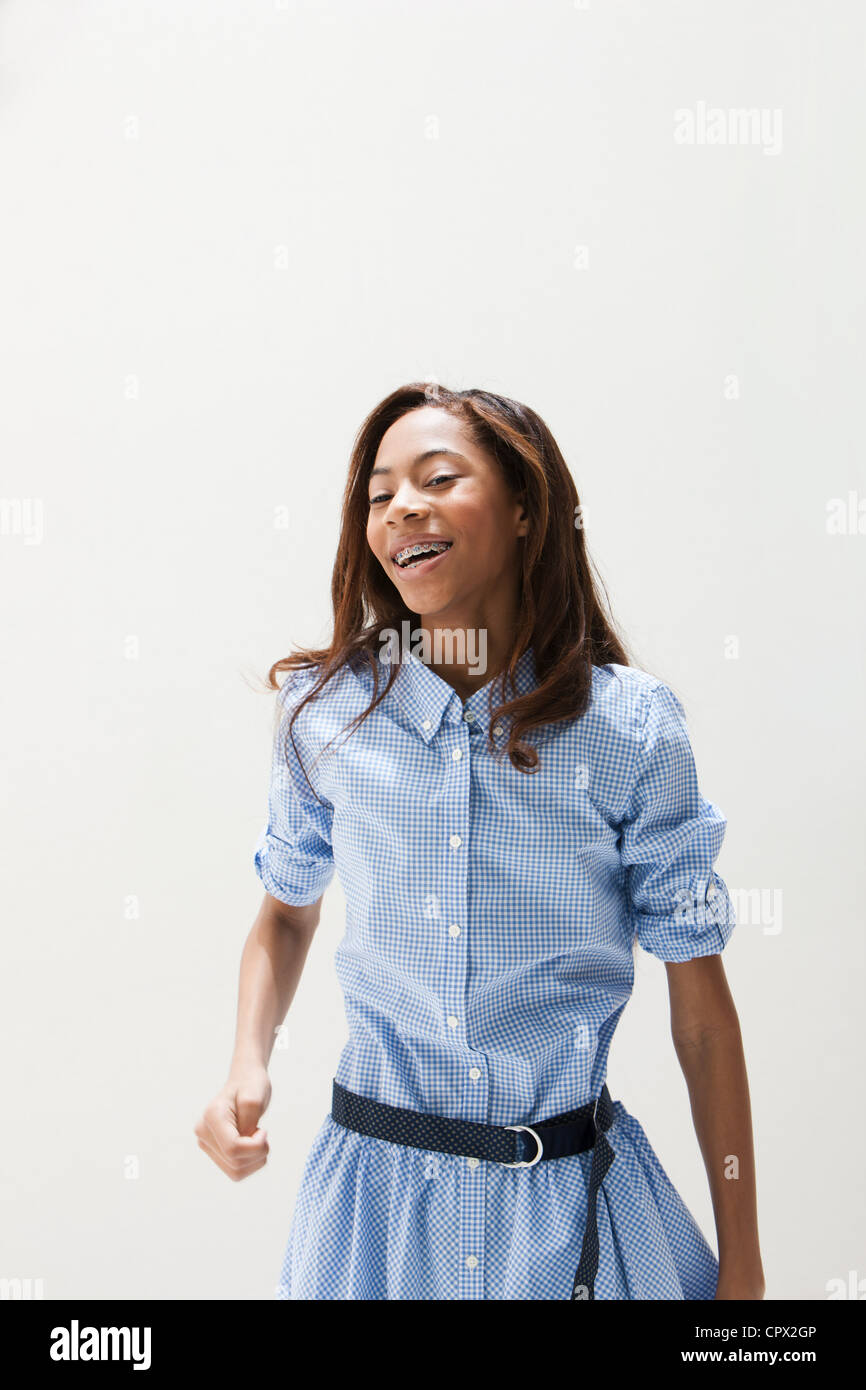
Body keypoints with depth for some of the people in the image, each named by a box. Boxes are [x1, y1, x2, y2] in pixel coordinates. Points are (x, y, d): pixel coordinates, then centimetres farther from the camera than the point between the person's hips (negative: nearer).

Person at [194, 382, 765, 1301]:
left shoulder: (630, 726, -10)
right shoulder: (325, 712, -6)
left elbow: (700, 1010, -5)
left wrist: (741, 1267, -1)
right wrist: (246, 1069, -5)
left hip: (571, 1199, -1)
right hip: (379, 1187, 1)